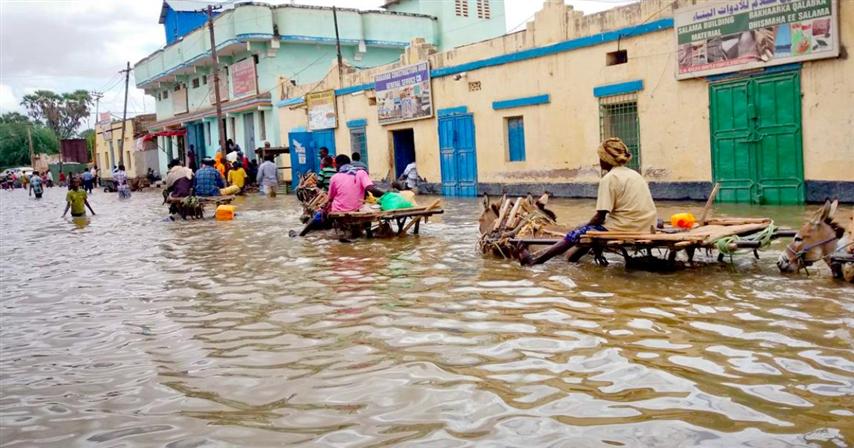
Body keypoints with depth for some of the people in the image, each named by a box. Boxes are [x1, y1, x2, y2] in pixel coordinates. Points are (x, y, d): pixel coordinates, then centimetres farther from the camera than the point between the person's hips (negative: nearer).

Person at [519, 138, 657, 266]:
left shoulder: (609, 178, -9)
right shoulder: (633, 174, 16)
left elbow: (600, 216, -12)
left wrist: (586, 226, 7)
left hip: (625, 229, -8)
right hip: (645, 228, 8)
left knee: (576, 234, 3)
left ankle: (534, 260, 8)